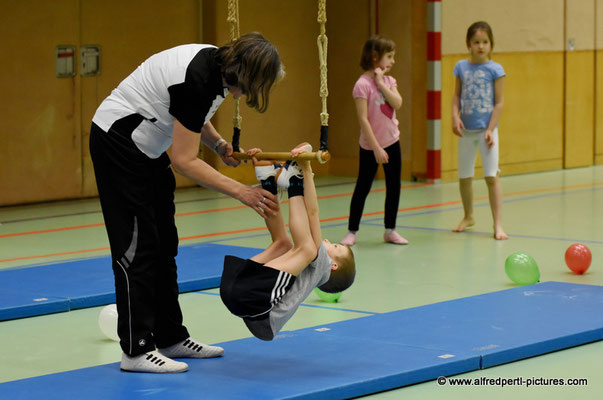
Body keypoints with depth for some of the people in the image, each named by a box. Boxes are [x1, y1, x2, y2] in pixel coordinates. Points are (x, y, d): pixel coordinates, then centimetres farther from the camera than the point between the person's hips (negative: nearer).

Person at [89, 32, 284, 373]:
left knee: (164, 243, 12)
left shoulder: (218, 65, -3)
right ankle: (136, 350, -5)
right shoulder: (198, 80, -30)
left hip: (146, 146, 10)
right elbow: (185, 161, -27)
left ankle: (171, 337, 19)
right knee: (137, 244, -9)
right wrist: (242, 192, -26)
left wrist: (220, 145, -1)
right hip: (118, 139, -10)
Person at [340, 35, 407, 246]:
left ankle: (390, 230, 20)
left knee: (394, 187, 9)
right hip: (370, 146, -6)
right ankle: (352, 231, 11)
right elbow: (363, 119, -19)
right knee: (362, 188, 2)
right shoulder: (363, 84, -16)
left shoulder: (389, 81, 4)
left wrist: (381, 84, -17)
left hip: (392, 142, 6)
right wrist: (376, 148, -20)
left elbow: (397, 104, -13)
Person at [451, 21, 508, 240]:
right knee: (464, 176, 13)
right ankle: (468, 217, 33)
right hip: (466, 130, 4)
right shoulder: (461, 67, 4)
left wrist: (490, 129, -12)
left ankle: (498, 224, -7)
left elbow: (499, 102, -6)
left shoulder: (495, 69, -6)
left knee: (492, 176, -10)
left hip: (486, 129, -4)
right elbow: (457, 95, 9)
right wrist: (455, 117, -8)